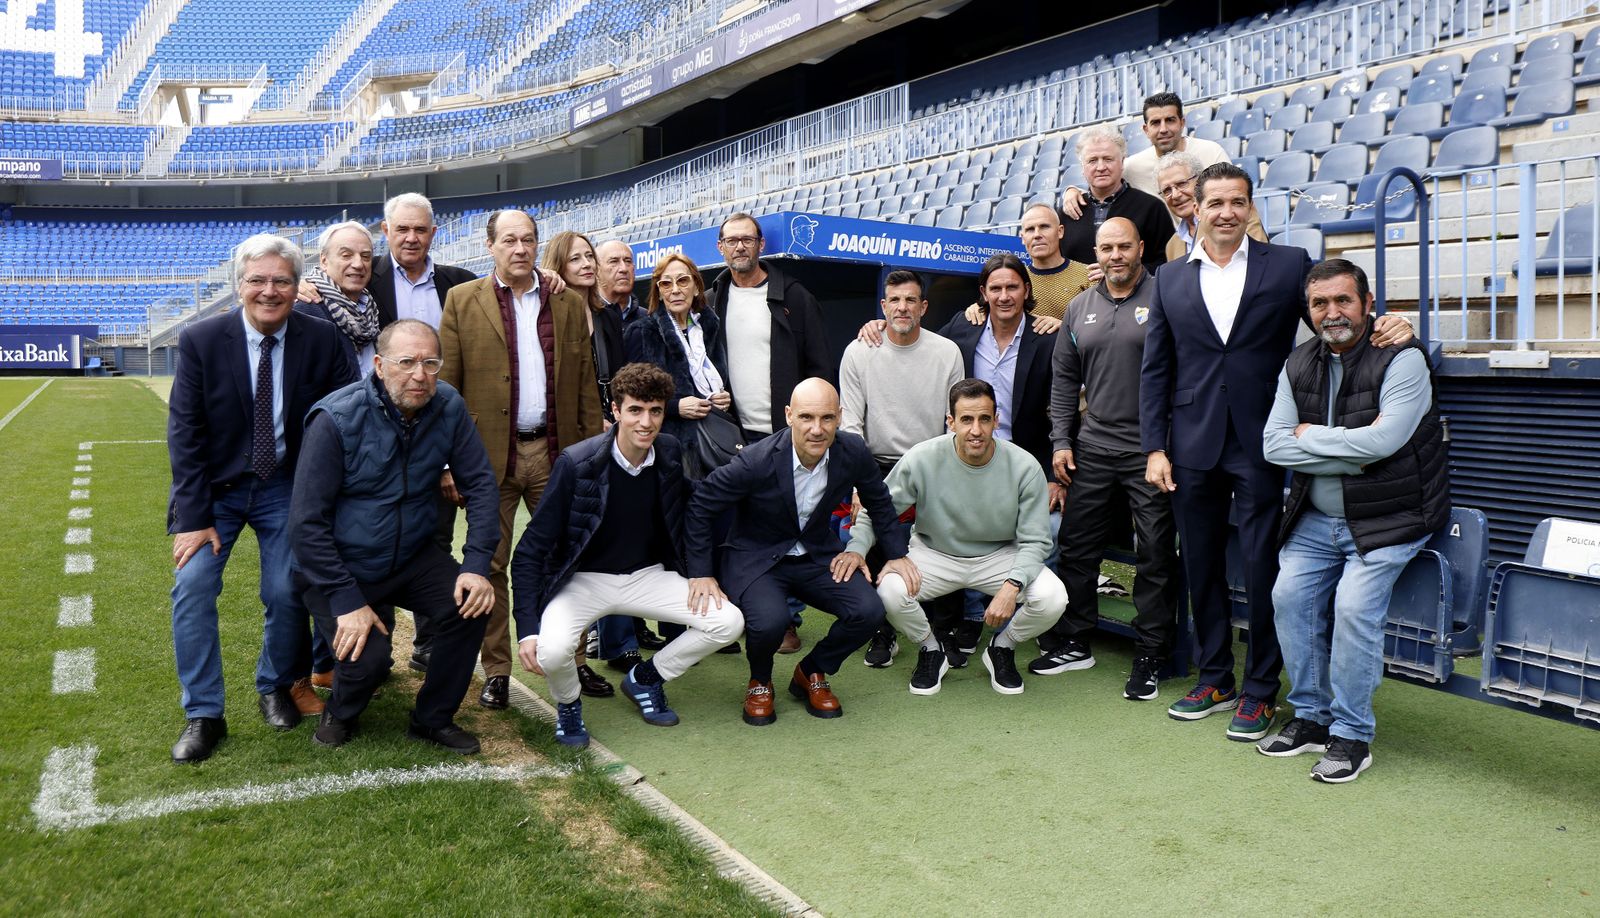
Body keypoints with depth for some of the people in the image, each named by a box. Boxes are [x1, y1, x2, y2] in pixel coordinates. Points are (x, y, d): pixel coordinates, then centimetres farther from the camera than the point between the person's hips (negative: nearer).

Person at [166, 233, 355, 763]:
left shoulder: (322, 340, -10)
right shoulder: (200, 341, -12)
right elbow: (184, 434, -11)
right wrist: (192, 516, -15)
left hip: (286, 488, 0)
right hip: (216, 486, 0)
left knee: (288, 594, -5)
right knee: (192, 588, -10)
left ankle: (278, 687, 24)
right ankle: (203, 715, 4)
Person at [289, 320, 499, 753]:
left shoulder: (449, 408, -10)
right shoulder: (336, 419, -22)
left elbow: (480, 485, -5)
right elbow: (308, 521, -20)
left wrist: (477, 565, -18)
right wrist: (347, 601, -23)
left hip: (412, 555, 4)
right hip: (340, 566, -4)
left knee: (470, 604, -20)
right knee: (365, 659, -22)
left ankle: (433, 718, 3)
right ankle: (341, 713, 17)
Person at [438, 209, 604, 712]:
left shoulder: (569, 304, 10)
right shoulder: (463, 301, 3)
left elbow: (586, 387, 8)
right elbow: (445, 384, -1)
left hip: (556, 453, 2)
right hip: (490, 456, -2)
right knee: (490, 565, 5)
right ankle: (496, 670, 16)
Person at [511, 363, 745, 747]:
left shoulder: (671, 454, -7)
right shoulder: (577, 463, -20)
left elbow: (692, 513, 13)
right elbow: (530, 552, -16)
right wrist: (527, 629, -24)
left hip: (649, 576, 4)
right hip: (585, 580, -4)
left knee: (729, 622, -14)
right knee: (551, 650, -33)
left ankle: (645, 678, 12)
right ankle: (568, 702, 6)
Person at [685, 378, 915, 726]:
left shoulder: (853, 452, -13)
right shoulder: (756, 461, -25)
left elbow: (879, 501, 9)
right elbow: (700, 509, -13)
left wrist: (897, 553, 8)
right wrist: (701, 574, -15)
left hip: (817, 556, 4)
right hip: (757, 560, -4)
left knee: (868, 611, -19)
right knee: (769, 620, -33)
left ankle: (811, 673, 11)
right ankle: (760, 682, 5)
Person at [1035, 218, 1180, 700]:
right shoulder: (1080, 308, 11)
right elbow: (1063, 380, 15)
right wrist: (1061, 441, 7)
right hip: (1092, 448, 5)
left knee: (1155, 556, 2)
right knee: (1076, 547, 10)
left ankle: (1150, 657, 13)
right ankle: (1073, 643, 23)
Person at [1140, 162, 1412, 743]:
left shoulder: (1289, 264, 3)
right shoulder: (1170, 280, 9)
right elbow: (1155, 370, 8)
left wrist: (1387, 327, -19)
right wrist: (1155, 448, 1)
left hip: (1258, 445, -2)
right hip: (1193, 448, 3)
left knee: (1261, 569, 1)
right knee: (1202, 566, 11)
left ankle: (1260, 690, 15)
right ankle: (1214, 678, 26)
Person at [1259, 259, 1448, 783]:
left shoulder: (1401, 359, -12)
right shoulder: (1298, 366, 6)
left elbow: (1383, 440, -25)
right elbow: (1274, 445, -4)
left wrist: (1311, 436, -11)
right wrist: (1349, 456, -15)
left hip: (1387, 518, -6)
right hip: (1317, 518, 6)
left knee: (1354, 604, -21)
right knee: (1289, 596, -8)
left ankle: (1352, 735, -7)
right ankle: (1311, 718, 9)